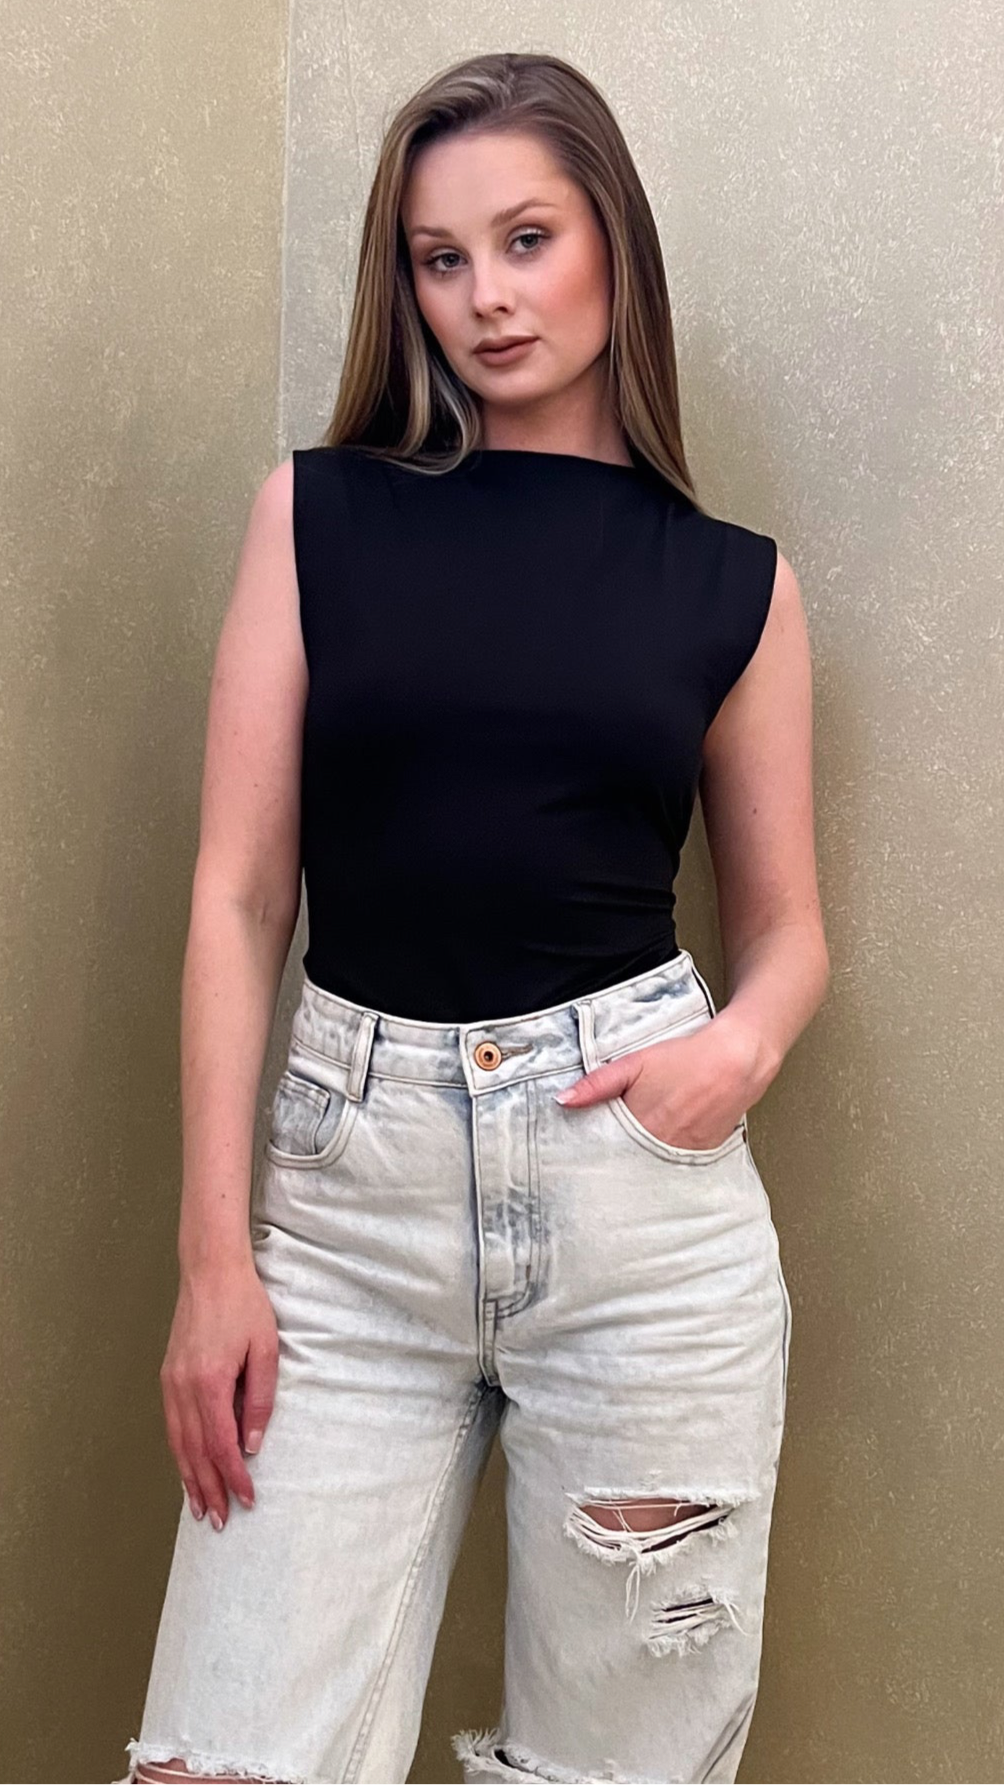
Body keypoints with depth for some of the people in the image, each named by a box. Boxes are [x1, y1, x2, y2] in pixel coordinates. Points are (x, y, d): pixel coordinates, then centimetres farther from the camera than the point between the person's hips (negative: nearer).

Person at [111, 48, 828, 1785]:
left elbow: (786, 926, 14)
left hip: (636, 1179, 0)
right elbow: (239, 891, 1)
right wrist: (214, 1250, -5)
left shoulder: (733, 583, 6)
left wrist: (742, 1045, -9)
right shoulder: (318, 512, 5)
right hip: (350, 1180, 0)